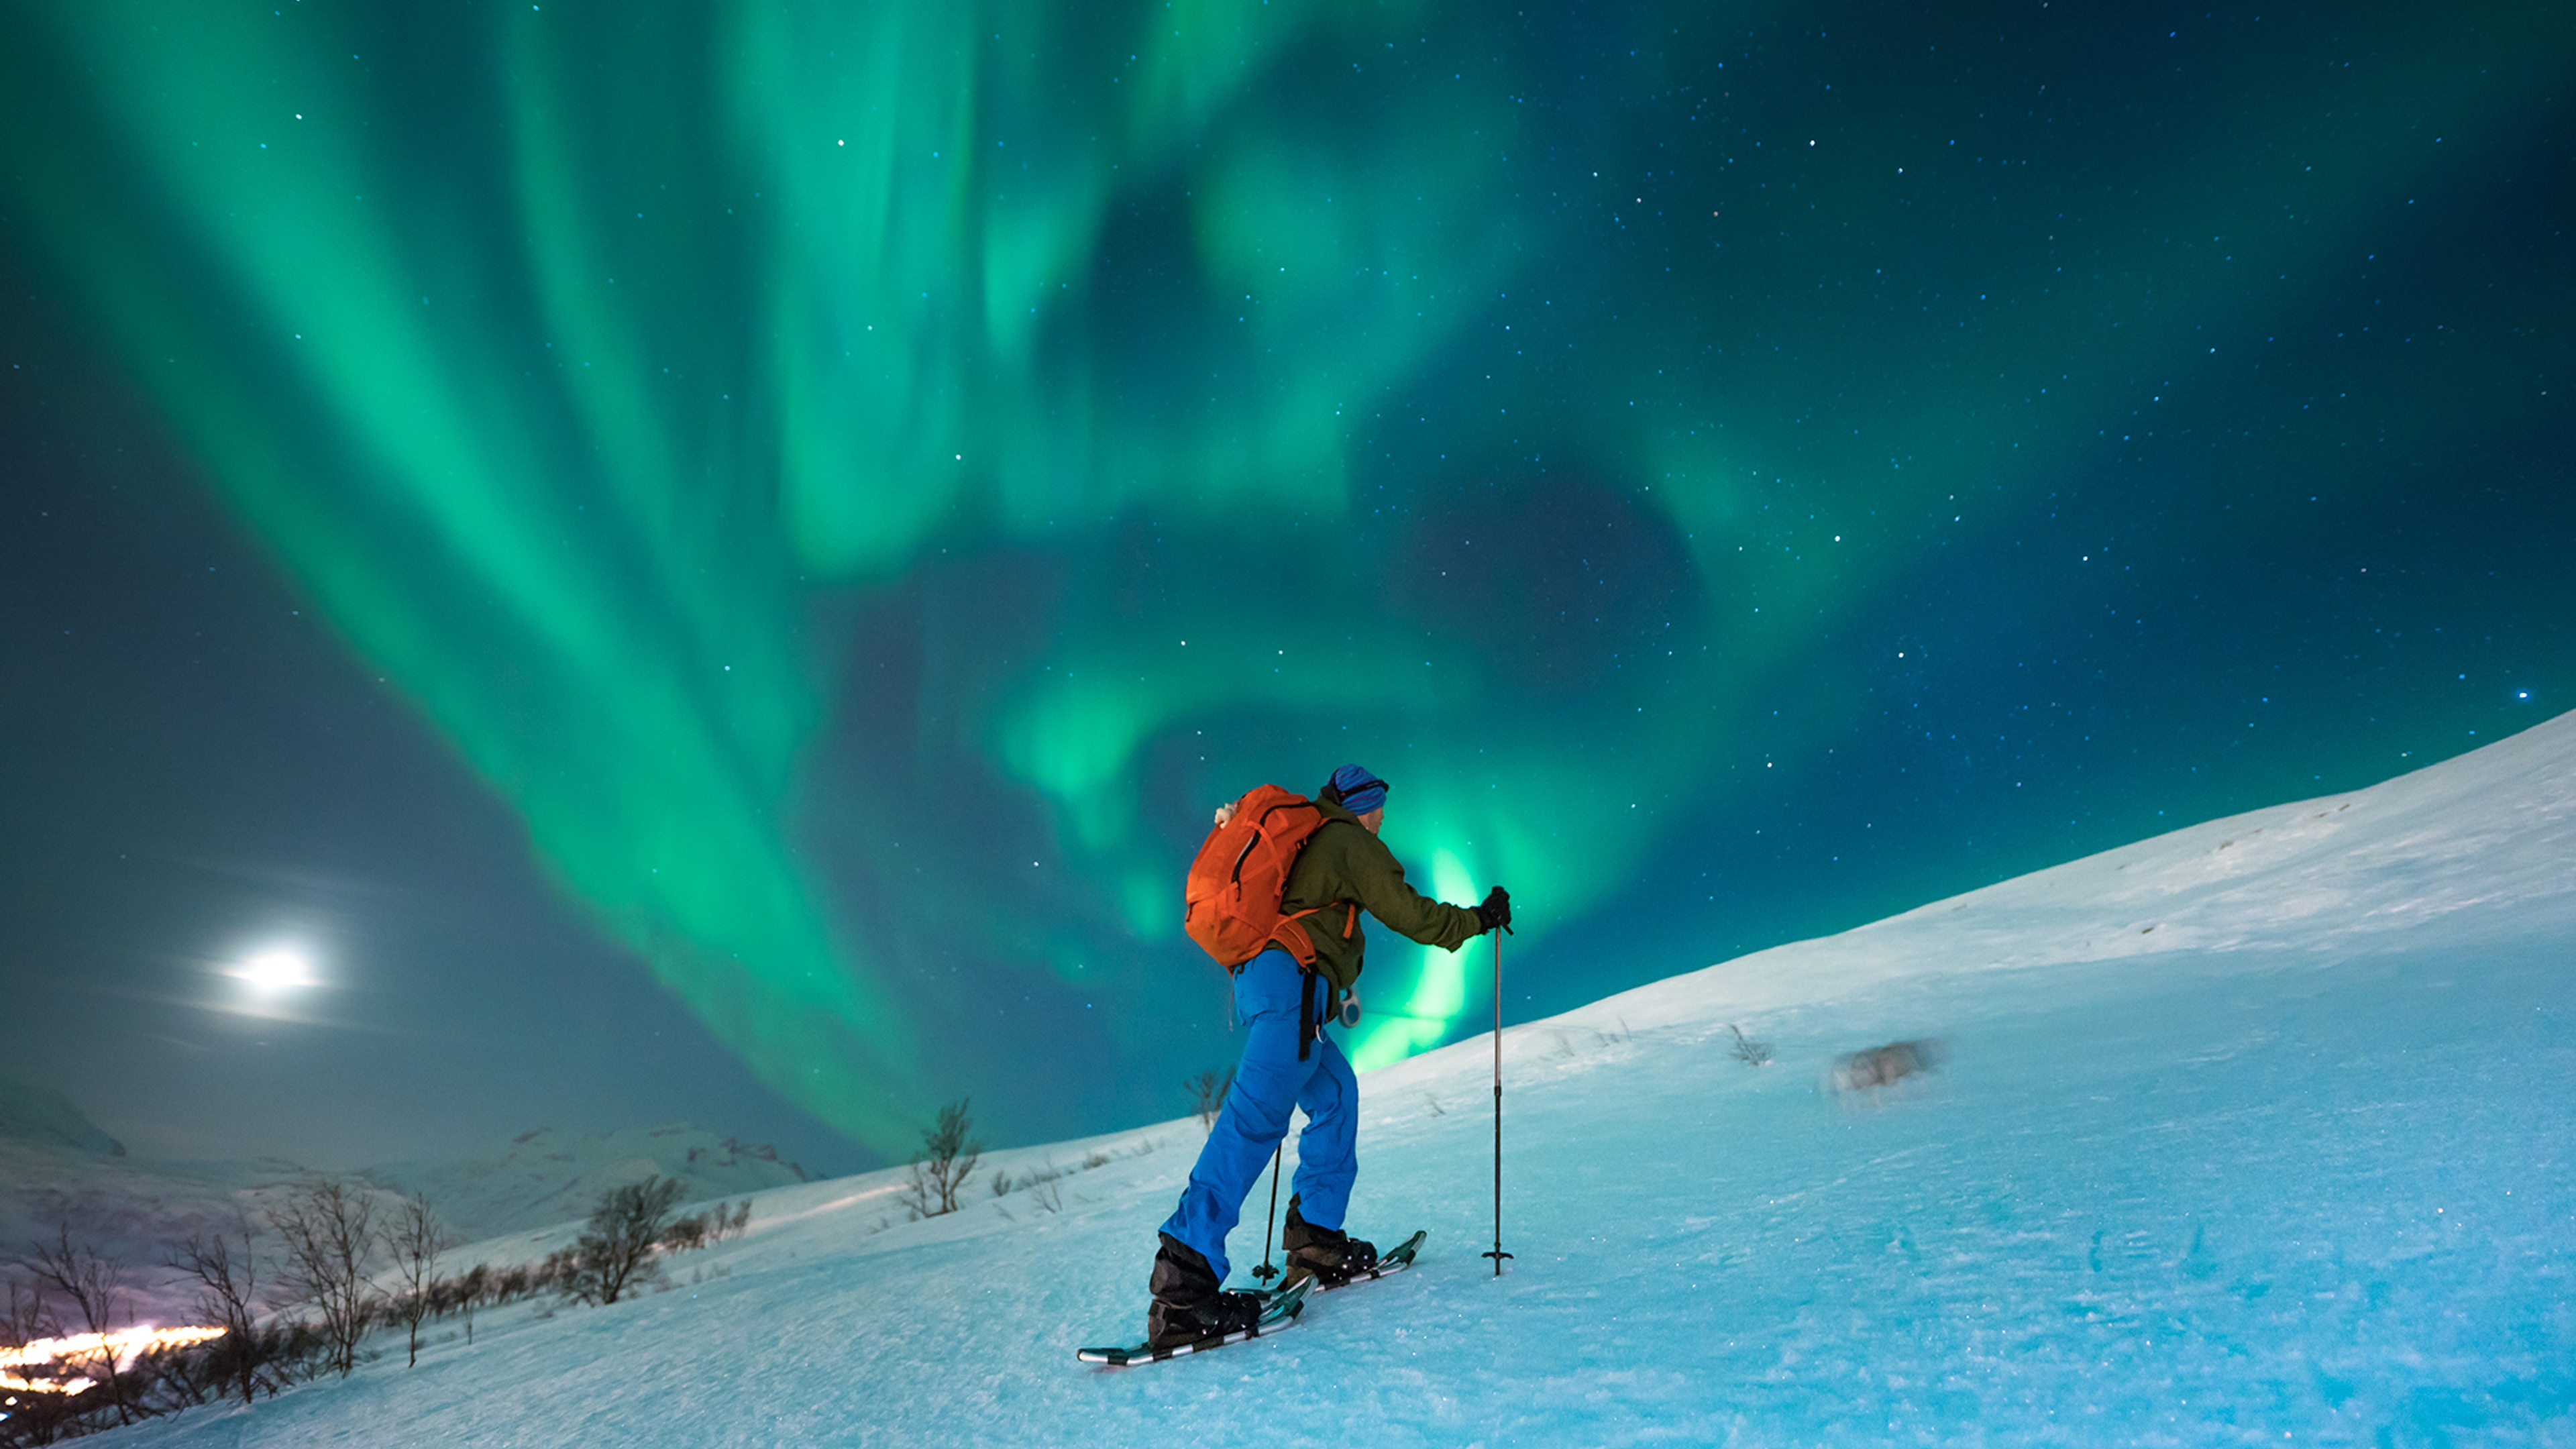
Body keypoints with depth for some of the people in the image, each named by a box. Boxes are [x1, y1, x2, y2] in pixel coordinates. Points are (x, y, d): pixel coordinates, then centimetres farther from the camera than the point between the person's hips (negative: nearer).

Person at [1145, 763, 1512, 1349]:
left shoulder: (1305, 836, 28)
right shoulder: (1353, 844, 3)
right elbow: (1411, 915, -1)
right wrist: (1480, 918, 14)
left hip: (1255, 978, 10)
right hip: (1292, 979, -10)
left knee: (1336, 1092, 18)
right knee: (1255, 1119, -18)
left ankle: (1316, 1239, 14)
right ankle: (1185, 1277, -27)